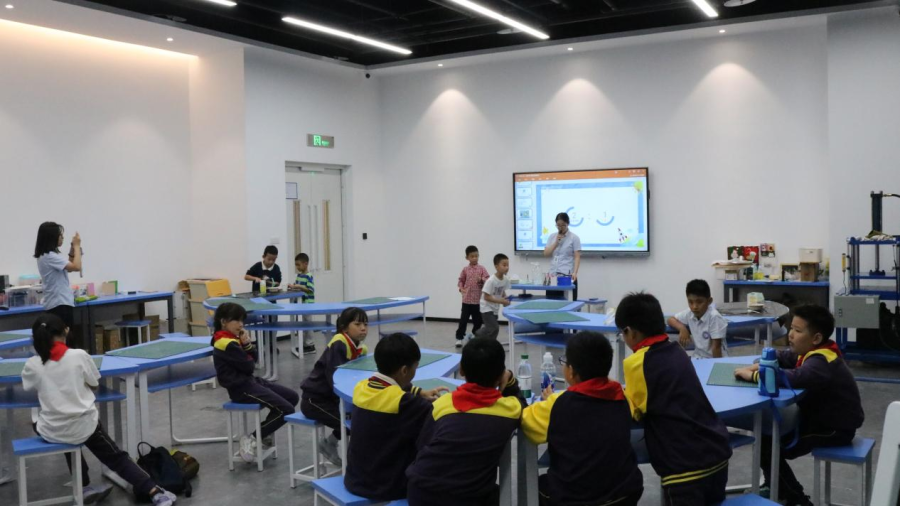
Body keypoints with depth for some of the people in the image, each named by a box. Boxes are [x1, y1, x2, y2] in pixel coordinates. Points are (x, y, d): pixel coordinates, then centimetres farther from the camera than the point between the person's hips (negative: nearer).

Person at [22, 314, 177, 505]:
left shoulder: (32, 365, -8)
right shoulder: (79, 356, -12)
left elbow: (28, 387, 14)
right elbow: (95, 385, 3)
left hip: (52, 432, 2)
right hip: (83, 426, -1)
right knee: (114, 456, 16)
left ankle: (85, 487, 29)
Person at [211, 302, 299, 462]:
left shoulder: (233, 339, 13)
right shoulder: (228, 344, -19)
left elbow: (254, 359, 11)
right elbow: (249, 366, -17)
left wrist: (247, 344, -7)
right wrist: (247, 353, 5)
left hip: (250, 382, 10)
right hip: (241, 388, -10)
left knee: (293, 397, 7)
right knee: (286, 410, -16)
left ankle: (264, 434, 12)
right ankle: (252, 439, -6)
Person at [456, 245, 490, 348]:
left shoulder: (482, 268, 0)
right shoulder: (465, 269, 2)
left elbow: (488, 279, -4)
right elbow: (460, 281, 10)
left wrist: (482, 280, -23)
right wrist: (461, 289, -6)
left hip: (478, 300, 1)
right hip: (467, 299, 0)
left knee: (478, 319, 10)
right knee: (463, 319, -1)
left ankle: (474, 335, 31)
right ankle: (459, 338, 5)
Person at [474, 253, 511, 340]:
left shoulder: (506, 279, -7)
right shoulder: (491, 281, -28)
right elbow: (486, 297, -25)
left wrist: (505, 299, -11)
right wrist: (501, 301, -28)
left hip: (495, 308, 8)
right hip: (487, 308, -8)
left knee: (489, 328, 18)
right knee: (494, 328, -15)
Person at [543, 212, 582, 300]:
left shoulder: (574, 238, -2)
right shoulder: (552, 237, 11)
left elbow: (577, 257, -8)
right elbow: (546, 253, 4)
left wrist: (575, 272, -22)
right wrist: (556, 242, -6)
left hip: (568, 275, -4)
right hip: (553, 275, 4)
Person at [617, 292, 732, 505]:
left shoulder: (637, 363, -12)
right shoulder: (677, 351, 8)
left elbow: (634, 412, -1)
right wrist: (626, 393, 21)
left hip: (687, 465, -7)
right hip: (717, 452, 8)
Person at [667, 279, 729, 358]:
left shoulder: (714, 317, -20)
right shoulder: (689, 313, -5)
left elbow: (716, 346, -18)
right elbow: (671, 320, 7)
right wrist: (682, 328, -11)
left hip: (715, 359, -5)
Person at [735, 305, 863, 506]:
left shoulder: (821, 363, -28)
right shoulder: (815, 352, 1)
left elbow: (793, 378, -46)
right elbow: (782, 358, 12)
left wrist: (755, 376, -36)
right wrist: (759, 365, -9)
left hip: (836, 428, -10)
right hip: (819, 417, 10)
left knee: (769, 449, -14)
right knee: (769, 433, 12)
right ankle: (776, 487, 25)